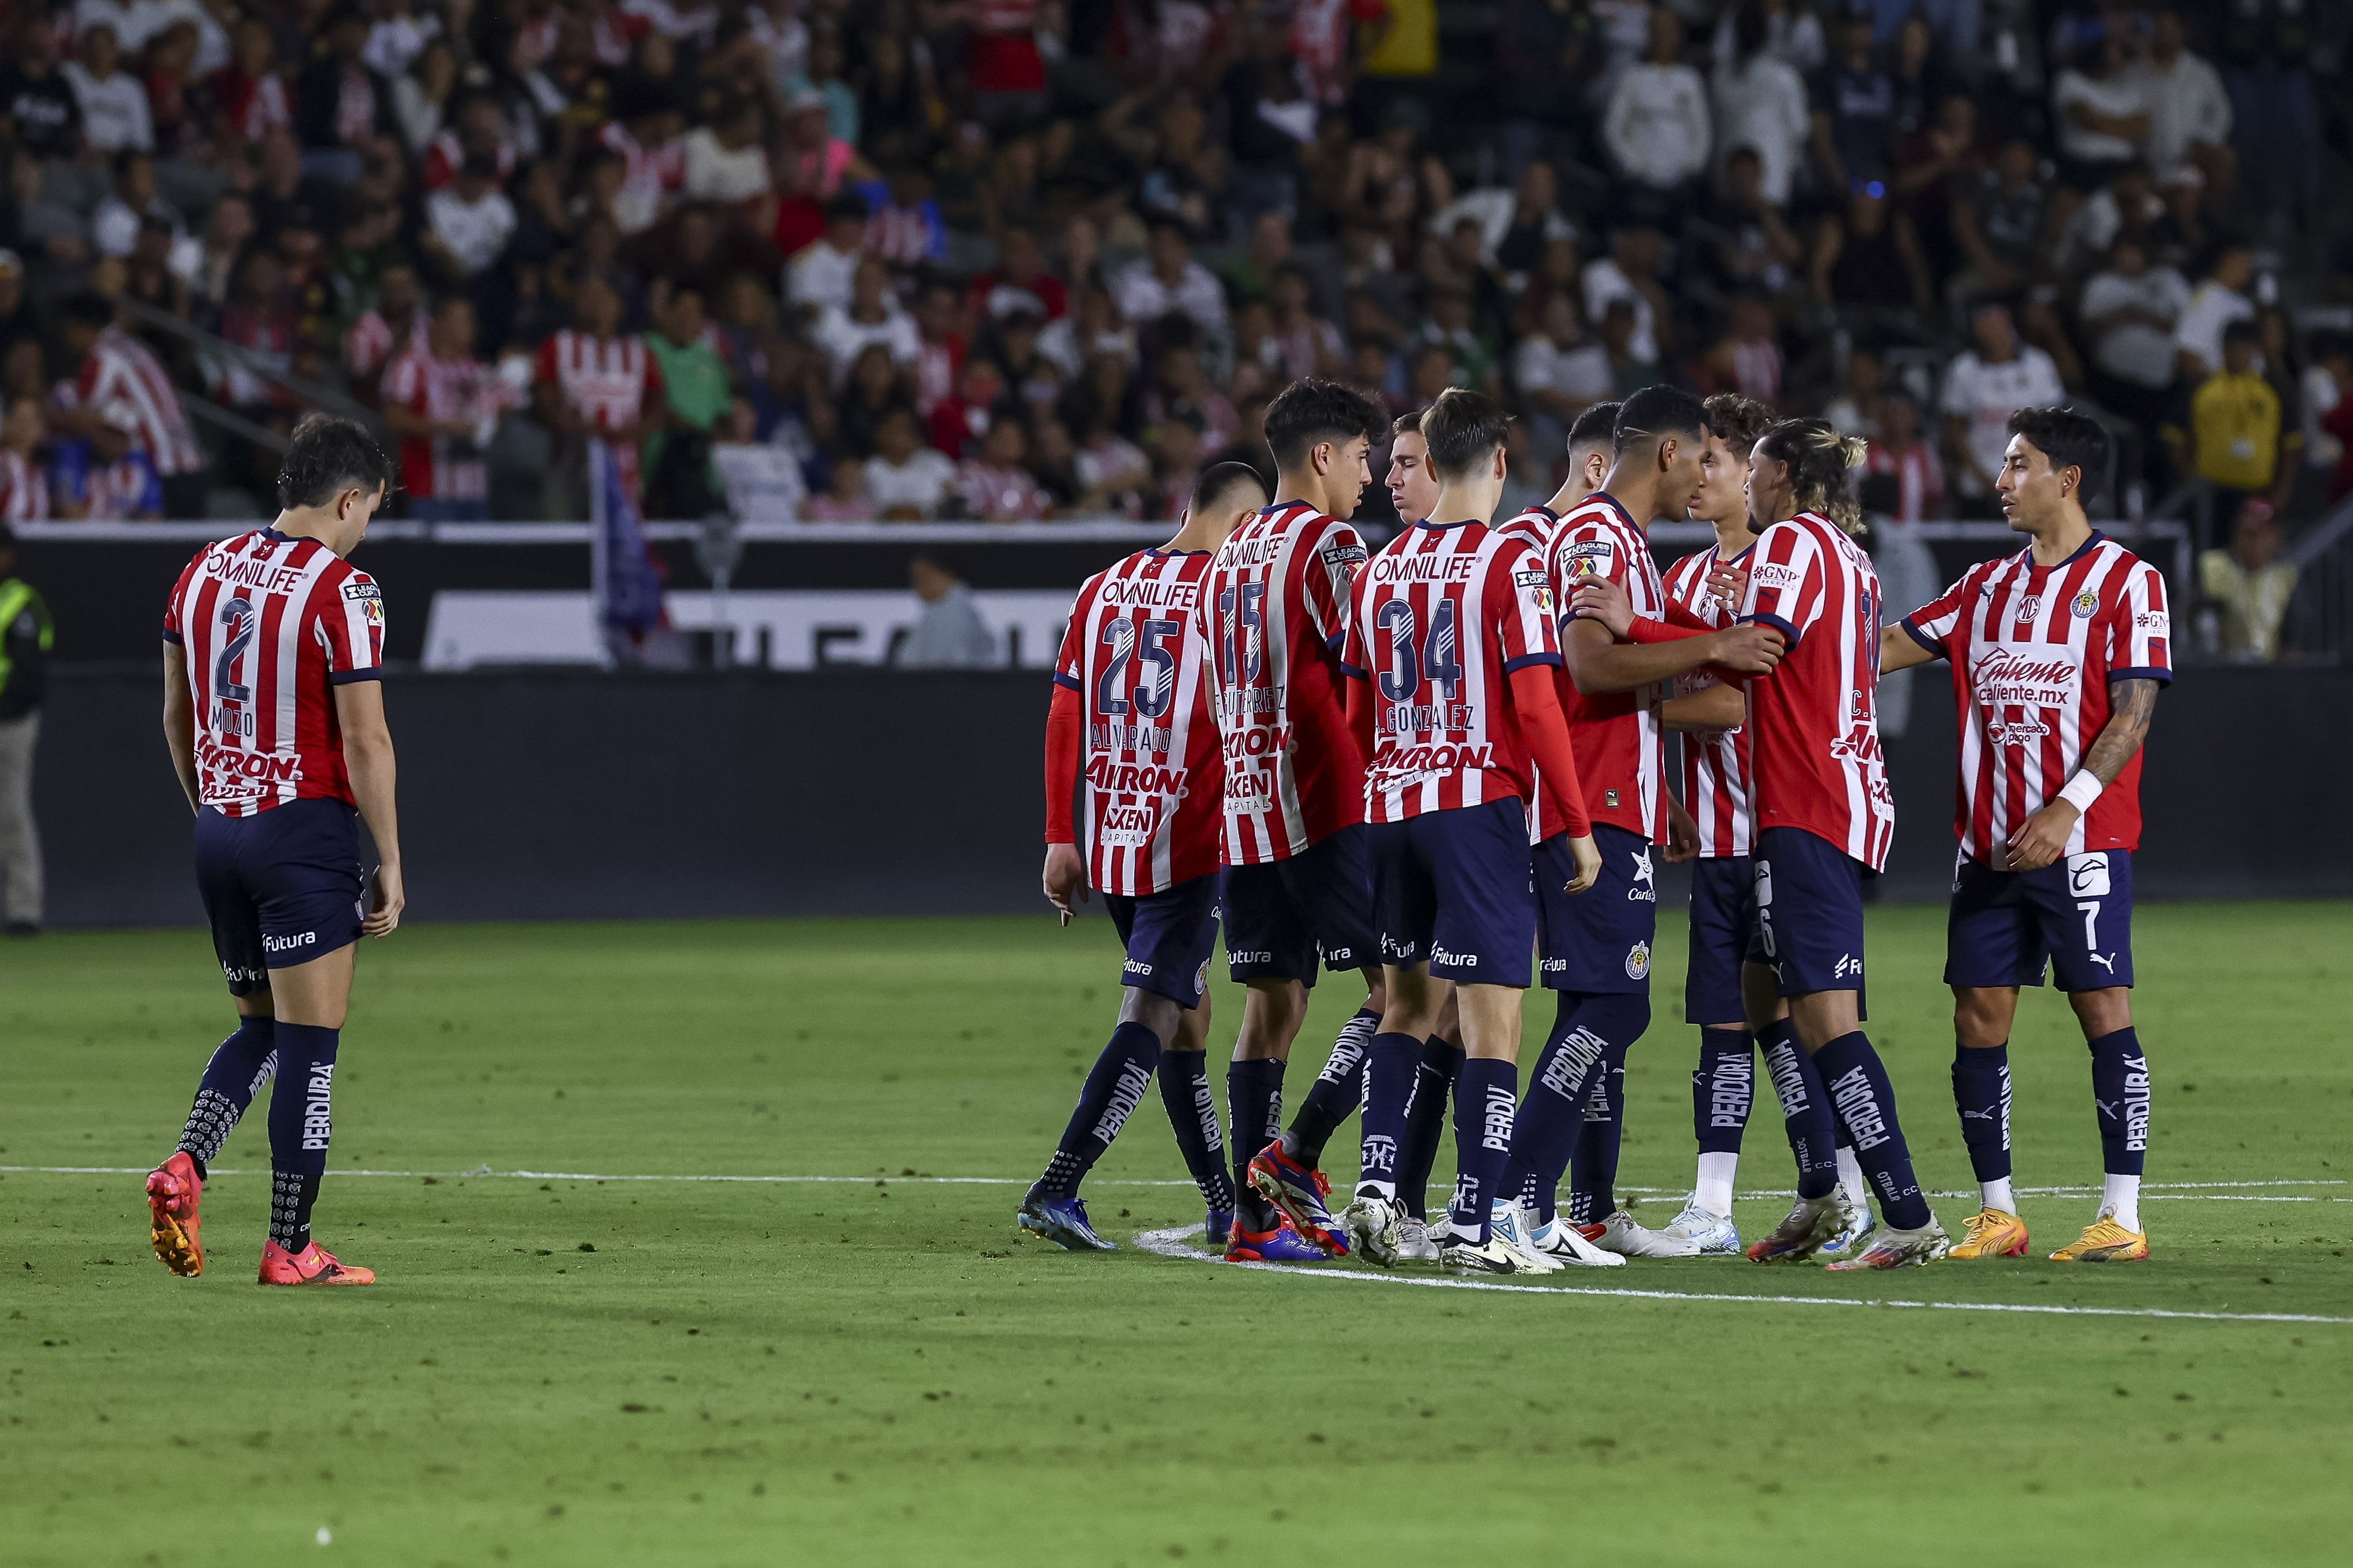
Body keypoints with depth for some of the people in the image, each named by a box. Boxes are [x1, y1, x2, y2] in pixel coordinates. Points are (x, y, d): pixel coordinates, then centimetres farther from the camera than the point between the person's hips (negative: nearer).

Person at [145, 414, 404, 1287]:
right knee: (309, 1041, -1)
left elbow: (175, 715, 15)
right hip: (305, 830, -7)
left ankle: (187, 1165, -4)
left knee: (261, 1026, 19)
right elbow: (365, 740, -14)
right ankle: (290, 1250, 0)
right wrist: (391, 866, -8)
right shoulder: (342, 591, -13)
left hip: (218, 831, 7)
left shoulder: (205, 571, 8)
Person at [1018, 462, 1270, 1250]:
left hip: (1110, 840, 6)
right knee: (1150, 1018, -6)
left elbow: (1064, 721, 8)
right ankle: (1057, 1190, -18)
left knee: (1187, 1012, 16)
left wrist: (1060, 840, 12)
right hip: (1191, 844, -6)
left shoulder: (1103, 589, 9)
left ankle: (1226, 1207, 22)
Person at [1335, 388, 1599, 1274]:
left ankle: (1376, 1184, 5)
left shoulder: (1380, 569, 10)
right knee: (1492, 1020, -4)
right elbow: (1535, 703, -12)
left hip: (1390, 804, 6)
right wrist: (1578, 826, -8)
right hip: (1479, 803, -6)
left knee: (1408, 1004, 19)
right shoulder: (1508, 562, -8)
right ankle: (1473, 1227, -8)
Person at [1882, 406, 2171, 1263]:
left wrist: (2064, 809, -20)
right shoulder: (1988, 587, 15)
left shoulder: (2126, 582, -4)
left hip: (2081, 840, -6)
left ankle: (2122, 1216, -6)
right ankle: (1997, 1215, 10)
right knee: (1978, 1019, 2)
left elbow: (2132, 716, -10)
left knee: (2103, 1008, -8)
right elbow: (1885, 648, 15)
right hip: (1988, 842, 6)